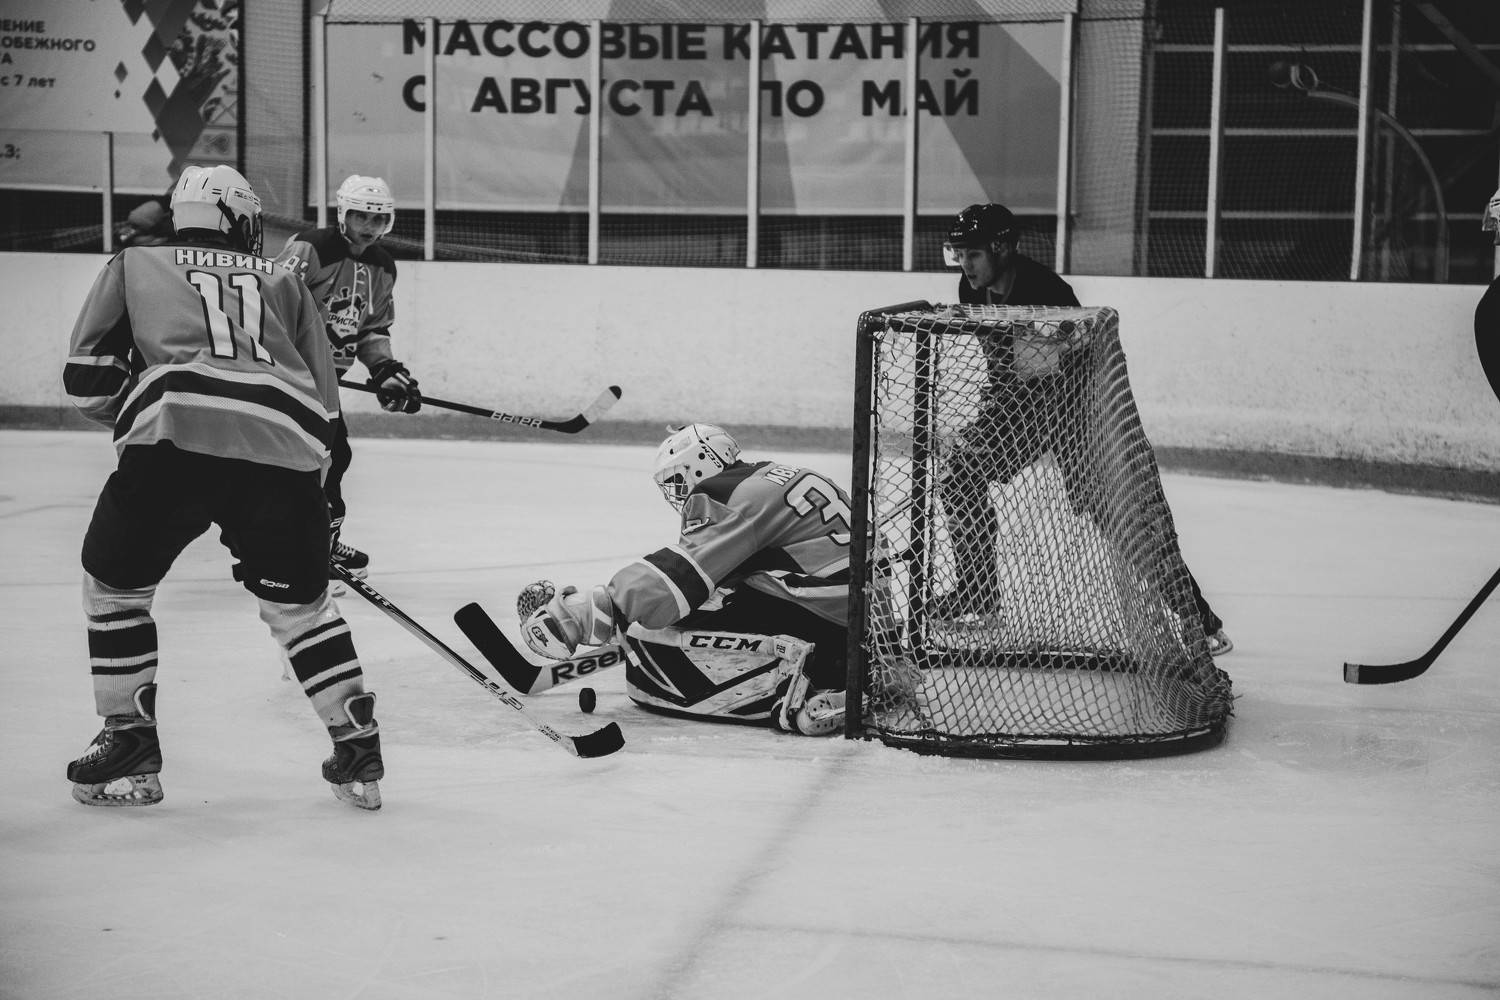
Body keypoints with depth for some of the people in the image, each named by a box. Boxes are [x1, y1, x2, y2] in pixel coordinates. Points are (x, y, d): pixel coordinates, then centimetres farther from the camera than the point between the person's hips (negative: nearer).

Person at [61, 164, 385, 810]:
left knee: (115, 581, 22)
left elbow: (87, 378, 17)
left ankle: (128, 745, 20)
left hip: (172, 439, -2)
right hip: (285, 443, 2)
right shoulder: (282, 284, 31)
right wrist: (309, 498, 37)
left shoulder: (134, 265, 26)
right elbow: (324, 405, 26)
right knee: (299, 601, 23)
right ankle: (358, 752, 20)